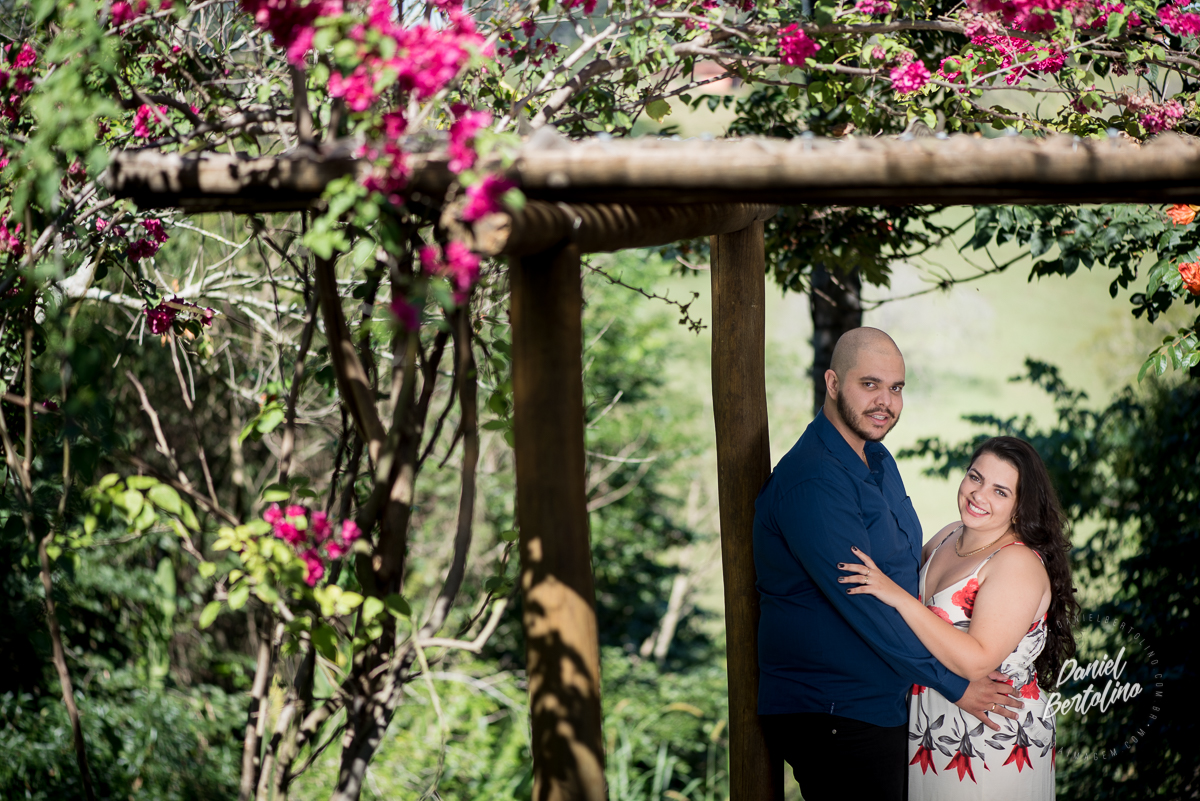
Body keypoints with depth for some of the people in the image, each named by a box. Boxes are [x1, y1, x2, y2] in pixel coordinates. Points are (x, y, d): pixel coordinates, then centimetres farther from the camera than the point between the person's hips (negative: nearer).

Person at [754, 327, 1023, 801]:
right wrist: (954, 685, -18)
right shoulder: (812, 483, -22)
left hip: (885, 704, 9)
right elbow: (863, 605, -24)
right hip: (831, 721, -9)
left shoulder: (877, 459, 10)